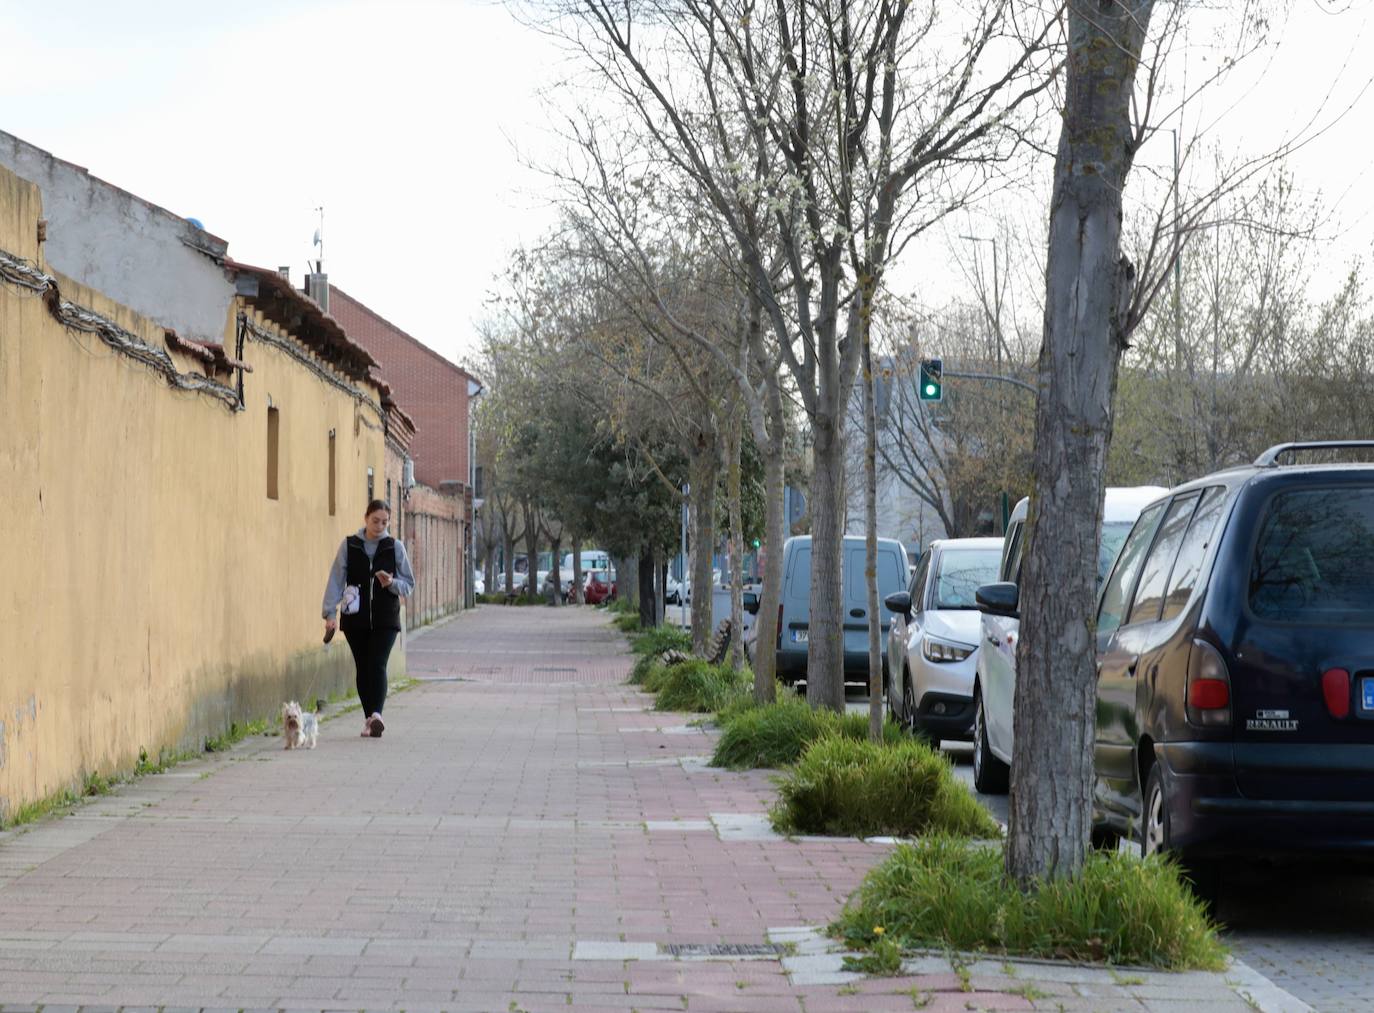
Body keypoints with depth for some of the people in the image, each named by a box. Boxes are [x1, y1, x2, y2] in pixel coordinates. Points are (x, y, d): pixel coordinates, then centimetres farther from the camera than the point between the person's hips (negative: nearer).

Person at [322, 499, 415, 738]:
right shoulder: (349, 545, 3)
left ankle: (376, 714, -28)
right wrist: (330, 613, -11)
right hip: (356, 619, 1)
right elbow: (336, 580, 0)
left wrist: (392, 583, -13)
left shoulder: (395, 547, 4)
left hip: (385, 620, -1)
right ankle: (369, 718, 13)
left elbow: (409, 584, 9)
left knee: (378, 665, -16)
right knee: (363, 669, 6)